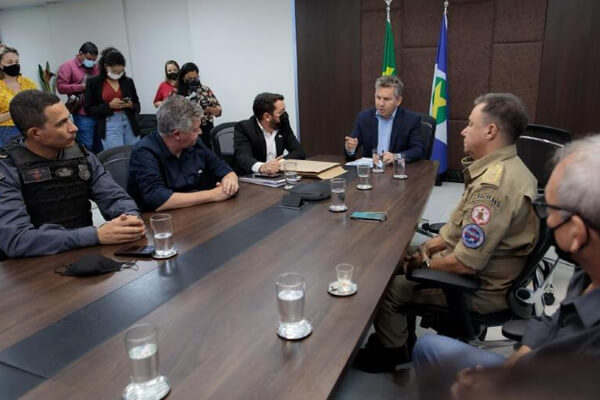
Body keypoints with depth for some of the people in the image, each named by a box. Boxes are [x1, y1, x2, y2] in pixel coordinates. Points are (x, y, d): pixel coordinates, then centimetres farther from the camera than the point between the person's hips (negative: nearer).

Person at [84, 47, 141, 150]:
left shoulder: (128, 81, 8)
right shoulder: (93, 82, 1)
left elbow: (137, 106, 14)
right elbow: (89, 109, 0)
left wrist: (131, 105, -8)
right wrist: (109, 106, -13)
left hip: (130, 124, 3)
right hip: (109, 126, -3)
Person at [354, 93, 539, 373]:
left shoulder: (493, 185, -31)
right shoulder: (505, 167, 3)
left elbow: (466, 263, -30)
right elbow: (462, 228, 11)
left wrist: (427, 263, -12)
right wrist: (425, 249, 4)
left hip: (480, 288, -10)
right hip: (487, 270, 10)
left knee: (385, 285, -5)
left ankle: (393, 352, 20)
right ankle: (399, 336, 29)